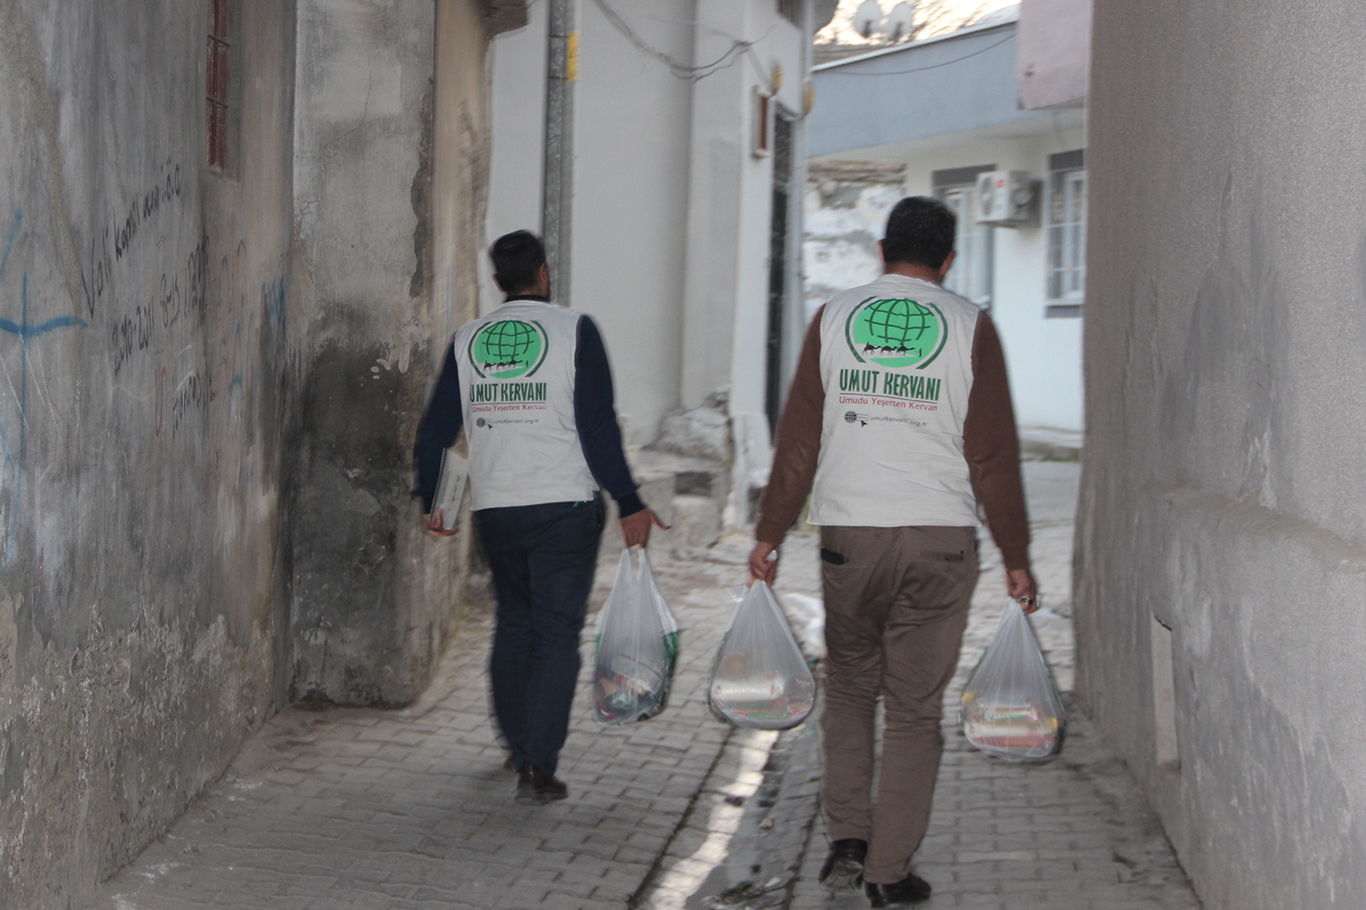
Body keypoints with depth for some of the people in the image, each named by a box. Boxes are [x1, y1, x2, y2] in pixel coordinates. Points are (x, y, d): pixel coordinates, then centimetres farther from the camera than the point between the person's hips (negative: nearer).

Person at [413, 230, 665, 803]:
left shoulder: (467, 340, 8)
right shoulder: (574, 331, -4)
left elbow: (435, 430, 10)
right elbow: (598, 430, -10)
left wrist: (429, 501, 23)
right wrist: (629, 505, -5)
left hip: (494, 509, 4)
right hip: (564, 507, -4)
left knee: (513, 624, 21)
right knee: (557, 632, -1)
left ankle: (519, 746, 30)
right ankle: (538, 766, -7)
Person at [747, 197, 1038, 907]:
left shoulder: (834, 318, 6)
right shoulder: (970, 326, 2)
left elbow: (798, 437, 4)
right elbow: (993, 455, -1)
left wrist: (769, 534, 9)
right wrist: (1016, 558, 4)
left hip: (848, 534, 1)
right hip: (939, 536, -1)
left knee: (849, 690, 18)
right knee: (914, 708, 5)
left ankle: (848, 839, 8)